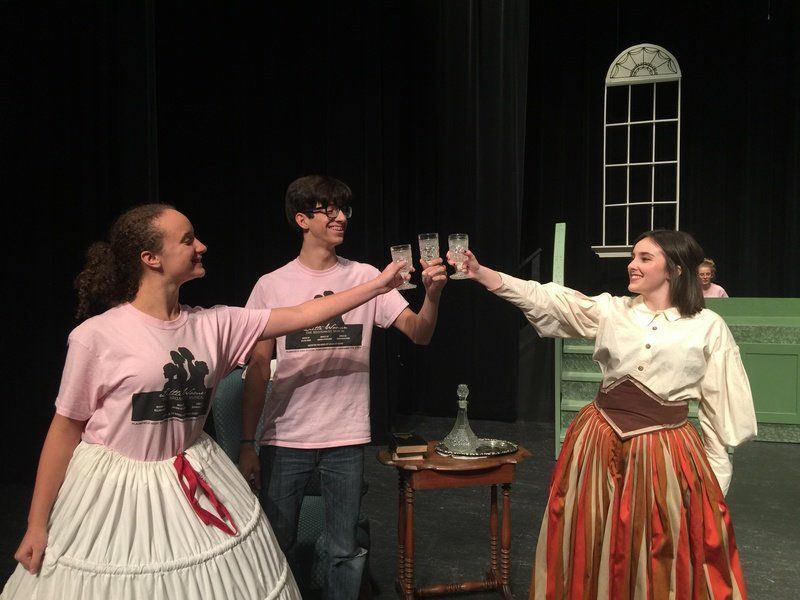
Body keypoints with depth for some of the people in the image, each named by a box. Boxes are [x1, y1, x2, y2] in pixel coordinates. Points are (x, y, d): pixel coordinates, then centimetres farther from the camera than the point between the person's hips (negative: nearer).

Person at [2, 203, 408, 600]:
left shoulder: (213, 325, -2)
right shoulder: (96, 336, -15)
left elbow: (300, 315, -1)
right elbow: (65, 429, -8)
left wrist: (377, 285, -2)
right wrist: (37, 523, -5)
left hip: (194, 485, 4)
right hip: (114, 489, -4)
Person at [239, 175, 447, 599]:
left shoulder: (365, 277, 1)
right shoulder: (271, 286, -1)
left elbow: (420, 333, -7)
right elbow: (257, 369, 1)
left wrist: (432, 294, -27)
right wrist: (247, 444, -1)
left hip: (346, 439, 1)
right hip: (284, 438, 0)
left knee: (345, 551, 12)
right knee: (276, 548, 12)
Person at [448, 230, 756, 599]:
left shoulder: (709, 328, -2)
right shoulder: (611, 310, 3)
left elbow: (721, 407, 2)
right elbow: (544, 299, -8)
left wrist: (715, 479, 4)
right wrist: (482, 274, -20)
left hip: (666, 454, -2)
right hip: (601, 445, 2)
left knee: (664, 559, 9)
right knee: (596, 551, 13)